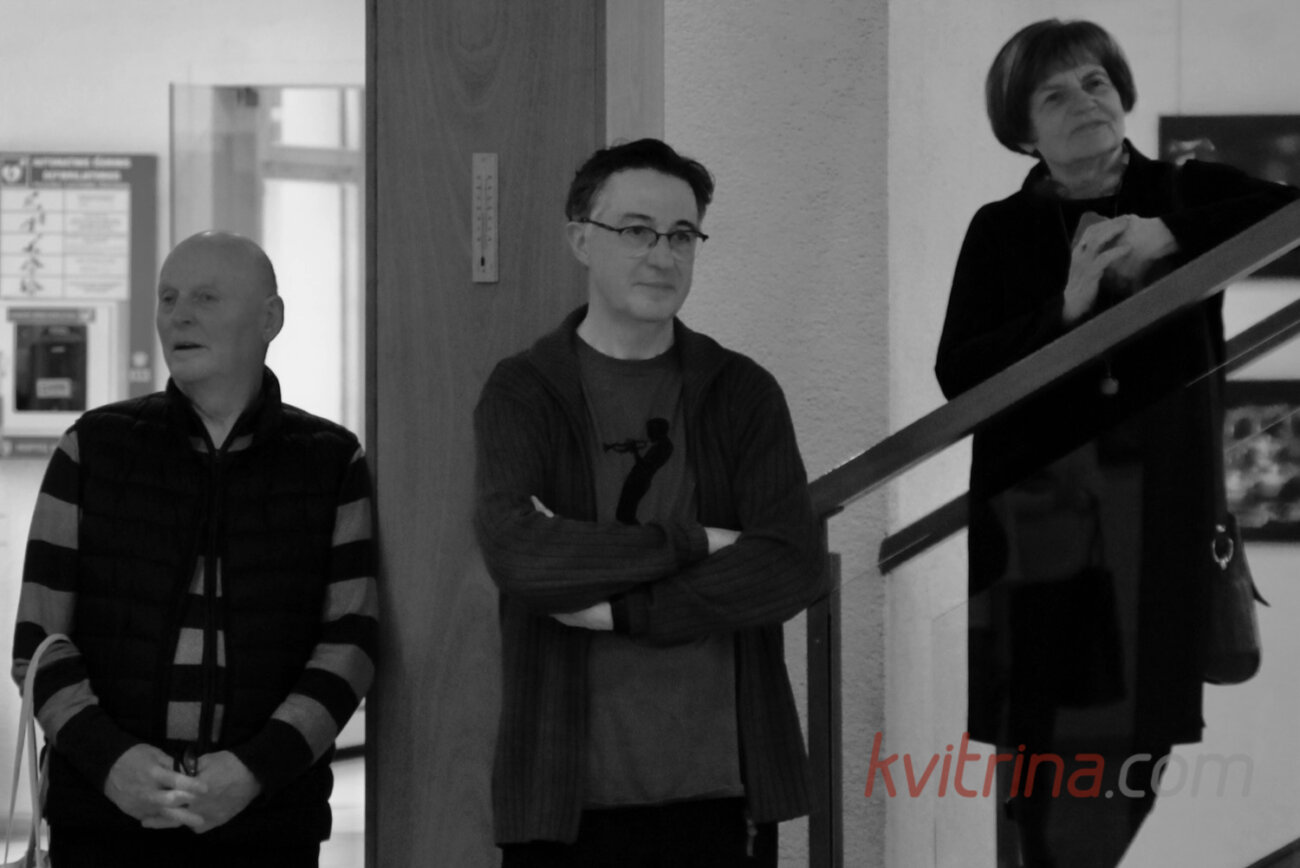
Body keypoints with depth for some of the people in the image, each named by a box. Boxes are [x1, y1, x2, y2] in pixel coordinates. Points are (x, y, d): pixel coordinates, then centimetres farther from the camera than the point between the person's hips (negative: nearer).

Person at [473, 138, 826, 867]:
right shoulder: (522, 392, 2)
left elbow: (795, 567, -6)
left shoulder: (743, 391, 7)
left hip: (723, 786, 2)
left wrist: (619, 608, -12)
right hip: (569, 790, -1)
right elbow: (516, 552, -16)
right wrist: (695, 545, -12)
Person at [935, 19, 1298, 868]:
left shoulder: (1184, 193, 7)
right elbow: (956, 372, -2)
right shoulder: (1000, 230, 6)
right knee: (1046, 750, -3)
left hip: (1160, 512, 0)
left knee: (1137, 744, -2)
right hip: (1040, 515, 0)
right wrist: (1065, 308, -15)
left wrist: (1169, 237, -16)